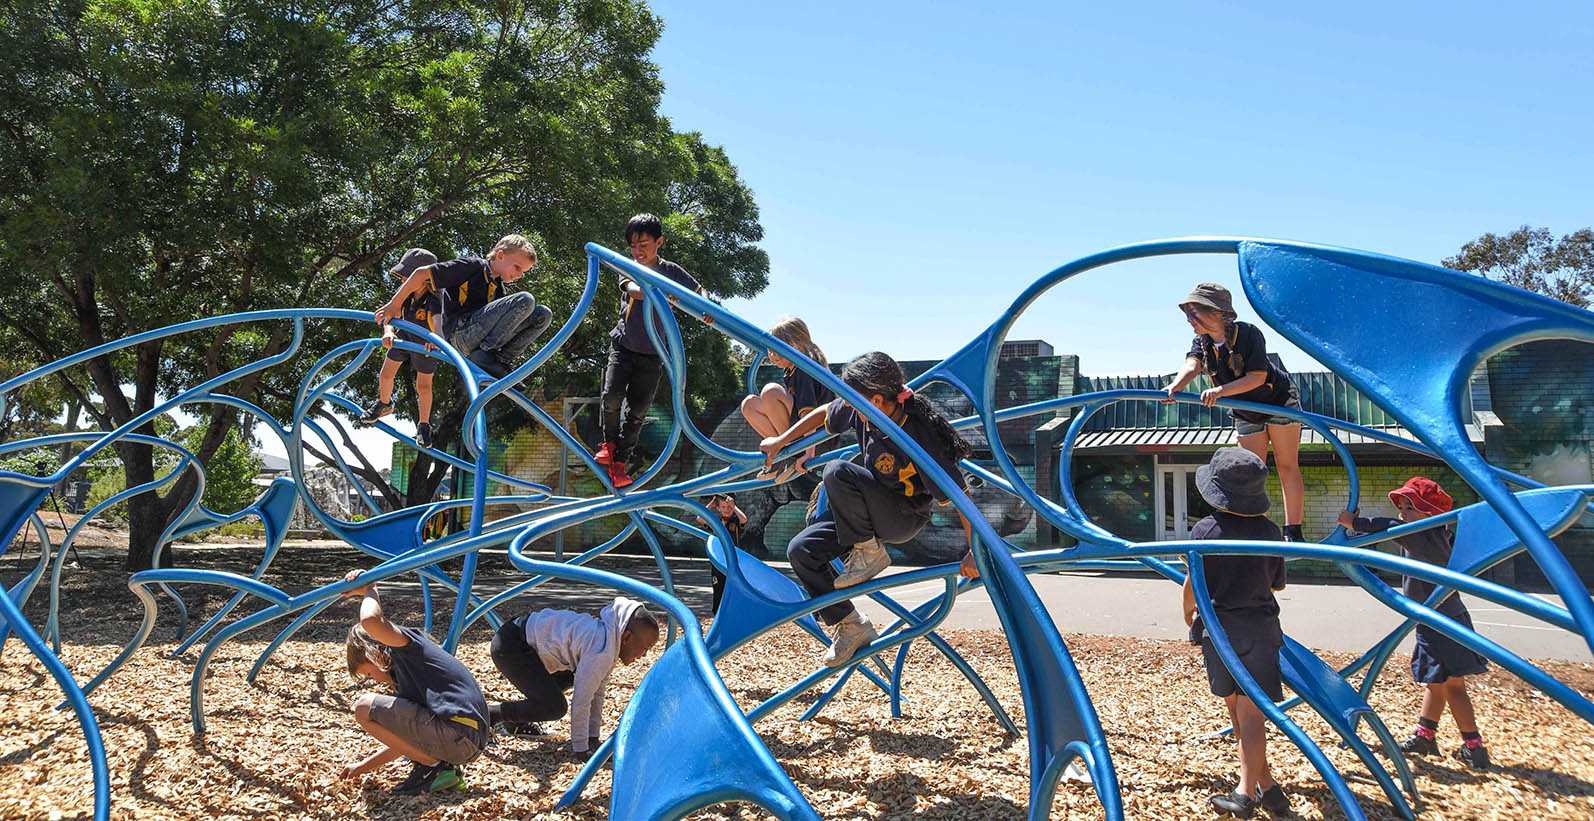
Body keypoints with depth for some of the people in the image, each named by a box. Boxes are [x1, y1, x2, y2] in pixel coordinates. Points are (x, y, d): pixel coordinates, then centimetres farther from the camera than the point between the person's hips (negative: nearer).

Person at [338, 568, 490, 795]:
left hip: (457, 735, -11)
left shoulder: (409, 645, 3)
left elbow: (370, 621, -18)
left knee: (365, 707, -3)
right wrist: (365, 766, 38)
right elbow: (404, 739, 37)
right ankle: (442, 766, 12)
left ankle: (433, 767, -3)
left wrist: (369, 591, 2)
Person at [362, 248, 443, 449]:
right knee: (385, 375, 9)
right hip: (405, 336, 4)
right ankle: (384, 404, 40)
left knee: (423, 386, 1)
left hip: (426, 342, -4)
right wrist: (388, 333, -51)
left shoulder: (433, 300, -37)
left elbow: (438, 320, -57)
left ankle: (424, 426, 22)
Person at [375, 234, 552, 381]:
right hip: (460, 333, -8)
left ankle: (502, 360, -9)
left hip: (475, 338, 8)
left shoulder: (497, 287, 24)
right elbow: (422, 273, -5)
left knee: (543, 314, -2)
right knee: (525, 301, -23)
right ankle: (484, 355, -19)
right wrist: (394, 305, -6)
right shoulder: (474, 265, -1)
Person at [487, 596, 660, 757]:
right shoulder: (601, 650, -24)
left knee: (578, 675, 20)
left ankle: (514, 721, 23)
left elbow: (597, 692, 12)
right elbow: (581, 700, -23)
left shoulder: (610, 640, 5)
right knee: (555, 706, -18)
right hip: (510, 647, -10)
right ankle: (488, 715, -4)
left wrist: (593, 738, 12)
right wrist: (581, 749, -13)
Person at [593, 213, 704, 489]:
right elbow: (633, 290, -24)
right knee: (612, 395, -18)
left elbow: (698, 292, 11)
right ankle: (609, 443, 8)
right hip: (623, 345, 0)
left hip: (652, 354, 1)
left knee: (638, 409, -2)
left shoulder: (671, 271, 2)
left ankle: (619, 462, 9)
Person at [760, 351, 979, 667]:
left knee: (837, 472, -31)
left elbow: (957, 494, -27)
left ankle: (870, 552, -11)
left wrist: (976, 551, -25)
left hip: (905, 519, -7)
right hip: (870, 510, 7)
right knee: (801, 550, -6)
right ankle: (851, 626, 7)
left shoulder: (919, 437, -31)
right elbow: (823, 415, 10)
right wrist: (780, 441, 15)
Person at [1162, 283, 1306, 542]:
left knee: (1287, 467, -4)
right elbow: (1191, 366, -32)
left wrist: (1220, 390, -45)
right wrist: (1175, 386, -55)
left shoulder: (1248, 334, -27)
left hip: (1280, 401, -5)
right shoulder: (1202, 343, -11)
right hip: (1246, 413, 6)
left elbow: (1257, 377, -32)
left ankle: (1294, 533, -2)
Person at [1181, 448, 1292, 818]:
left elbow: (1193, 584, -5)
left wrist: (1188, 613, 15)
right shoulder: (1269, 531, -1)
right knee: (1251, 711, 1)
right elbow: (1278, 584, 11)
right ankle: (1247, 790, -6)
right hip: (1260, 625, 1)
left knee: (1238, 709, 14)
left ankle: (1266, 784, 18)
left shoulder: (1205, 530, -9)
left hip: (1217, 627, -1)